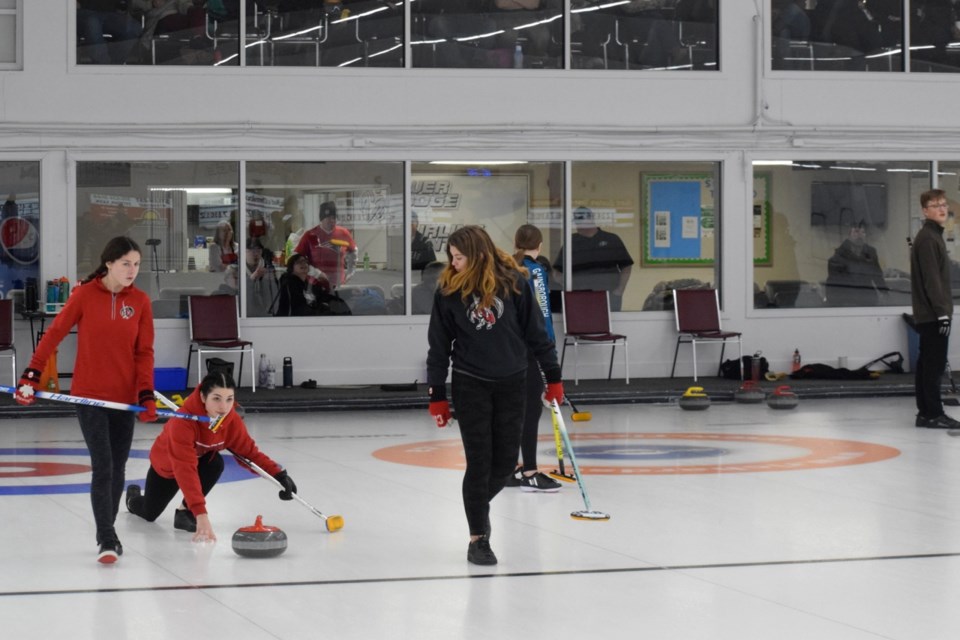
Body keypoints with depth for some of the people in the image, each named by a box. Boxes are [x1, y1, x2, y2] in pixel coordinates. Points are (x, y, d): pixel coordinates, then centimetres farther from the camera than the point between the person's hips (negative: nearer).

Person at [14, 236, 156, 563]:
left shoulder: (140, 301, 1)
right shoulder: (85, 294, -7)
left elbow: (144, 351, 2)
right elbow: (54, 333, -3)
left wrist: (146, 394, -7)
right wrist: (32, 375, -9)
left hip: (124, 398, 3)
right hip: (89, 396, -3)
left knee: (117, 469, 11)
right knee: (103, 467, -12)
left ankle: (107, 532, 28)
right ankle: (107, 541, -10)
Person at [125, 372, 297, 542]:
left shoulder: (232, 421, -27)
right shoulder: (183, 421, -44)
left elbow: (250, 451, -15)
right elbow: (185, 470, -51)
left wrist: (278, 474, -30)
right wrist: (201, 513, -59)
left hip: (200, 460, 3)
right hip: (166, 466, -3)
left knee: (216, 463, -32)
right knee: (149, 514, 12)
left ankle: (185, 512, -12)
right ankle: (135, 496, 50)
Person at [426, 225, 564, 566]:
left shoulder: (512, 281, -7)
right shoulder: (448, 289, -5)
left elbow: (536, 331, 0)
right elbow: (439, 344, 0)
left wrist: (553, 377, 1)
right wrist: (437, 395, 0)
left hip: (511, 383, 1)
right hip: (470, 384, -1)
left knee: (506, 461, 4)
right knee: (479, 462, -2)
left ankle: (478, 505, 34)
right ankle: (478, 538, 9)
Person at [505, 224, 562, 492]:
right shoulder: (535, 270, -10)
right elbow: (542, 312, -15)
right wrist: (550, 352, -14)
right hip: (530, 347, -8)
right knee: (532, 407, -6)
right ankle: (529, 473, -7)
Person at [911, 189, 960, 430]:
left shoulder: (934, 236, 19)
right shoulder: (927, 238, -13)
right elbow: (931, 279, -20)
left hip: (929, 314, 10)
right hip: (932, 314, -10)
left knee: (928, 364, 11)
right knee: (934, 364, -9)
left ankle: (925, 412, 14)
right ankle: (933, 413, -8)